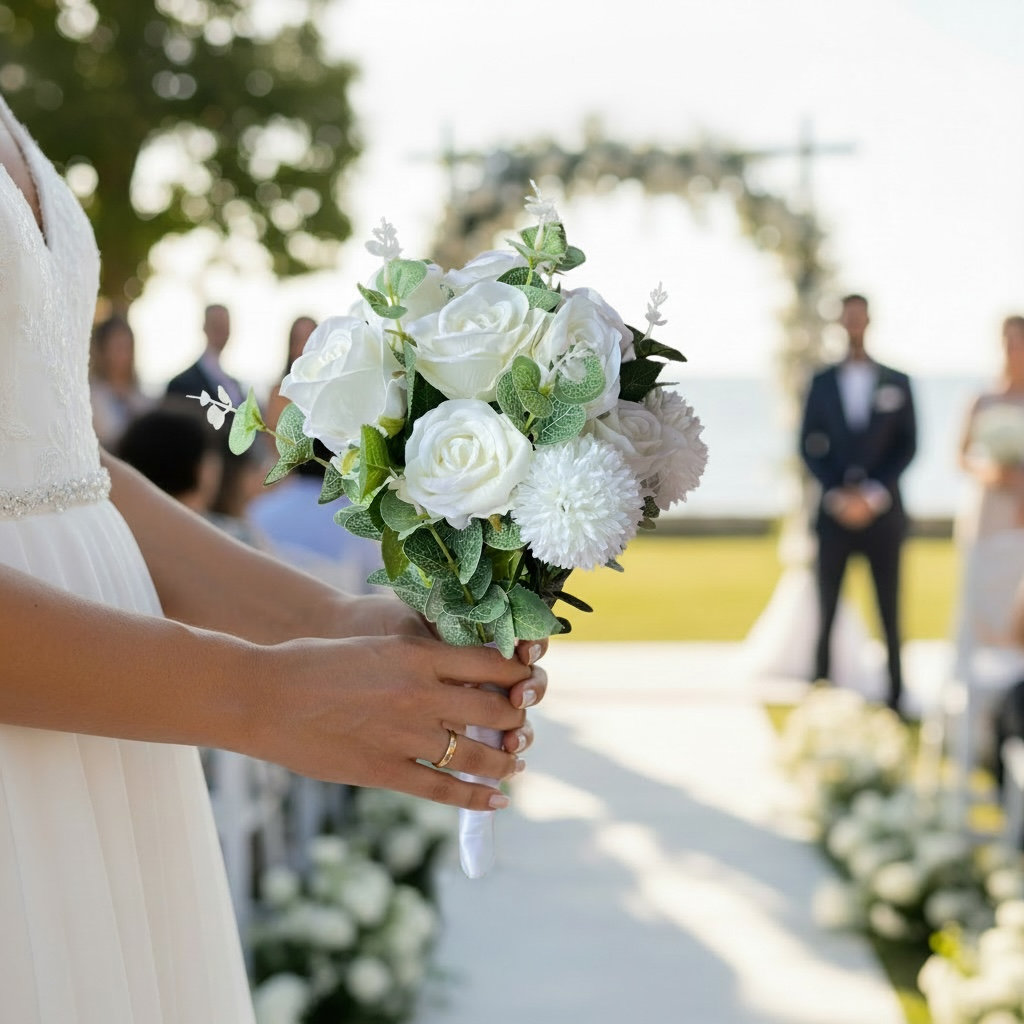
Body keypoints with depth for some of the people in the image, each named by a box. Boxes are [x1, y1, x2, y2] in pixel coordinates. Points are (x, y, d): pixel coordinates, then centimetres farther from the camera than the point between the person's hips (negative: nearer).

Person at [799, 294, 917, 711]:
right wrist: (836, 494, -8)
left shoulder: (897, 382, 7)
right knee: (826, 610, -1)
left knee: (889, 612, 2)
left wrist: (874, 494, -9)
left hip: (882, 511, 0)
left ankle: (896, 694, 7)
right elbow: (809, 445, 5)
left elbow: (907, 446, 3)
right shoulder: (822, 382, 8)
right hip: (834, 511, 0)